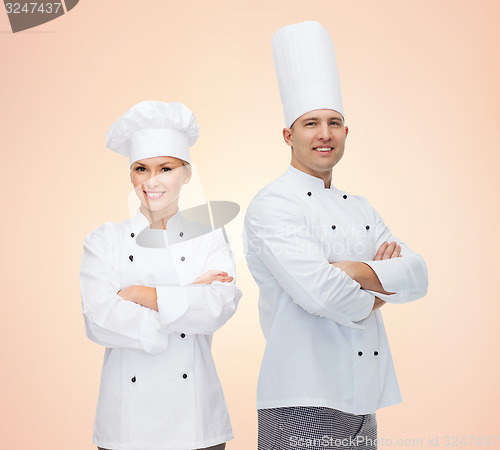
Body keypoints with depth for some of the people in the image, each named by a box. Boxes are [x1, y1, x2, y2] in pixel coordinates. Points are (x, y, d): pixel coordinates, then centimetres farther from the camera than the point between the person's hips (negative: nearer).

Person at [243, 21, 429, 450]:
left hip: (363, 401, 7)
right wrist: (375, 295, -4)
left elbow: (417, 276, 2)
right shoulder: (271, 205, -11)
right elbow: (318, 292, -23)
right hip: (302, 403, -7)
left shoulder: (360, 208, 13)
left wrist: (353, 271, -15)